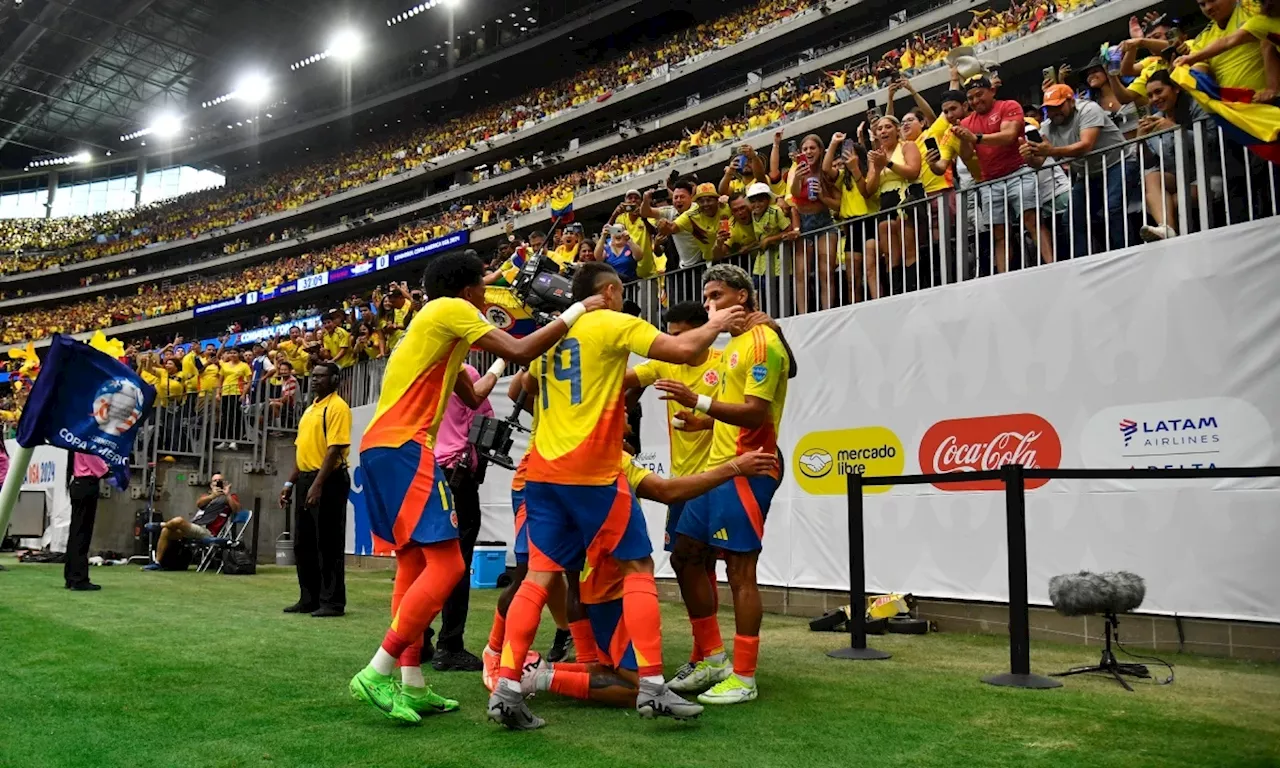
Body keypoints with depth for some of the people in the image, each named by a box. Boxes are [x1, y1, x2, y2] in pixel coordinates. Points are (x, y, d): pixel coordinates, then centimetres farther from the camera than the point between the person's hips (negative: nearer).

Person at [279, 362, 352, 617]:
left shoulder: (337, 406, -11)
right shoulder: (310, 409, 18)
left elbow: (335, 449, -19)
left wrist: (318, 484, -23)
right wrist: (290, 483, 17)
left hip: (328, 481, -9)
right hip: (306, 479, 9)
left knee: (328, 544, -4)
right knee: (303, 543, 12)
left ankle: (333, 602, 3)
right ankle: (309, 598, 21)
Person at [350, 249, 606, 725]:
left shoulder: (437, 328, 25)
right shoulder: (449, 309, -3)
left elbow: (473, 396, 33)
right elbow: (520, 352, -13)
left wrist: (499, 363, 42)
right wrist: (576, 311, -4)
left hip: (382, 448, 11)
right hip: (403, 448, -11)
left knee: (414, 564, 12)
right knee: (446, 565, -12)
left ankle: (411, 684, 14)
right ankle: (376, 675, -12)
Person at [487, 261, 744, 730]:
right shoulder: (614, 324, -2)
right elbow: (685, 349, -10)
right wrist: (716, 325, 10)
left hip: (543, 470, 7)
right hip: (591, 471, -6)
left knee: (540, 575, 6)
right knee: (638, 568, 3)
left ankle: (506, 687, -1)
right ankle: (652, 687, 0)